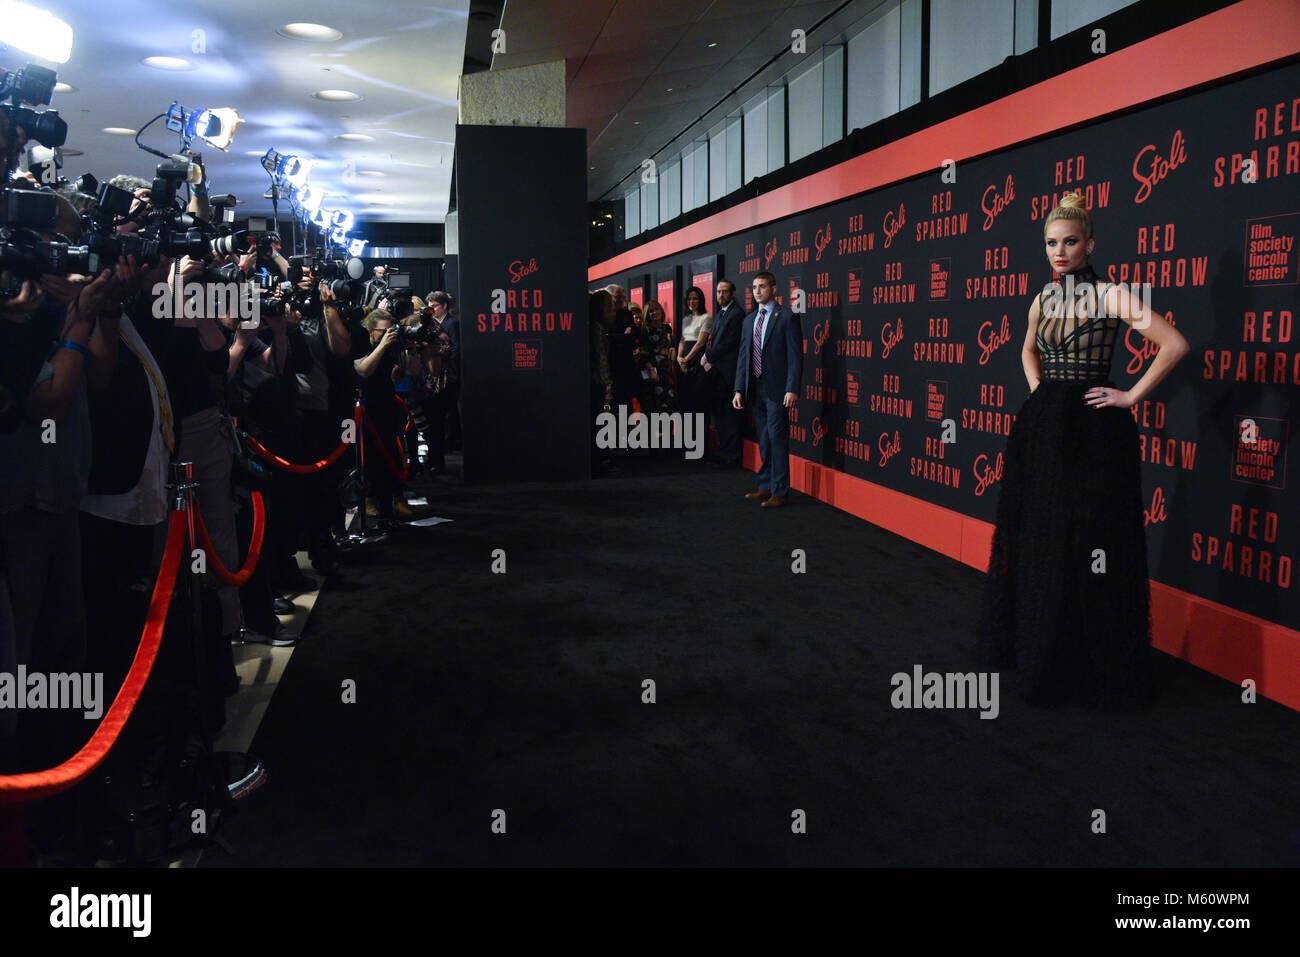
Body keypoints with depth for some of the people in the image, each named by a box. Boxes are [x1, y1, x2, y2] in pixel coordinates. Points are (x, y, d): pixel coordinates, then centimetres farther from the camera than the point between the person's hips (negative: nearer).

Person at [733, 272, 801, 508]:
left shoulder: (787, 318, -5)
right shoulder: (749, 320, 15)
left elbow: (795, 356, -10)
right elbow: (743, 356, 15)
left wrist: (792, 389, -17)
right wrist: (740, 389, 8)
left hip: (777, 390, -6)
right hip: (755, 389, 7)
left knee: (777, 440, -5)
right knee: (763, 440, 13)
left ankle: (779, 492, 0)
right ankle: (765, 486, 23)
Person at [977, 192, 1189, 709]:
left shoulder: (1110, 295, -8)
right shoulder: (1043, 300, 11)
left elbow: (1175, 344, -13)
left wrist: (1133, 396, -11)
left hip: (1093, 432, -6)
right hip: (1042, 428, 6)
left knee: (1090, 541, -1)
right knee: (1038, 541, 12)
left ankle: (1096, 664, 12)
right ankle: (1039, 651, 27)